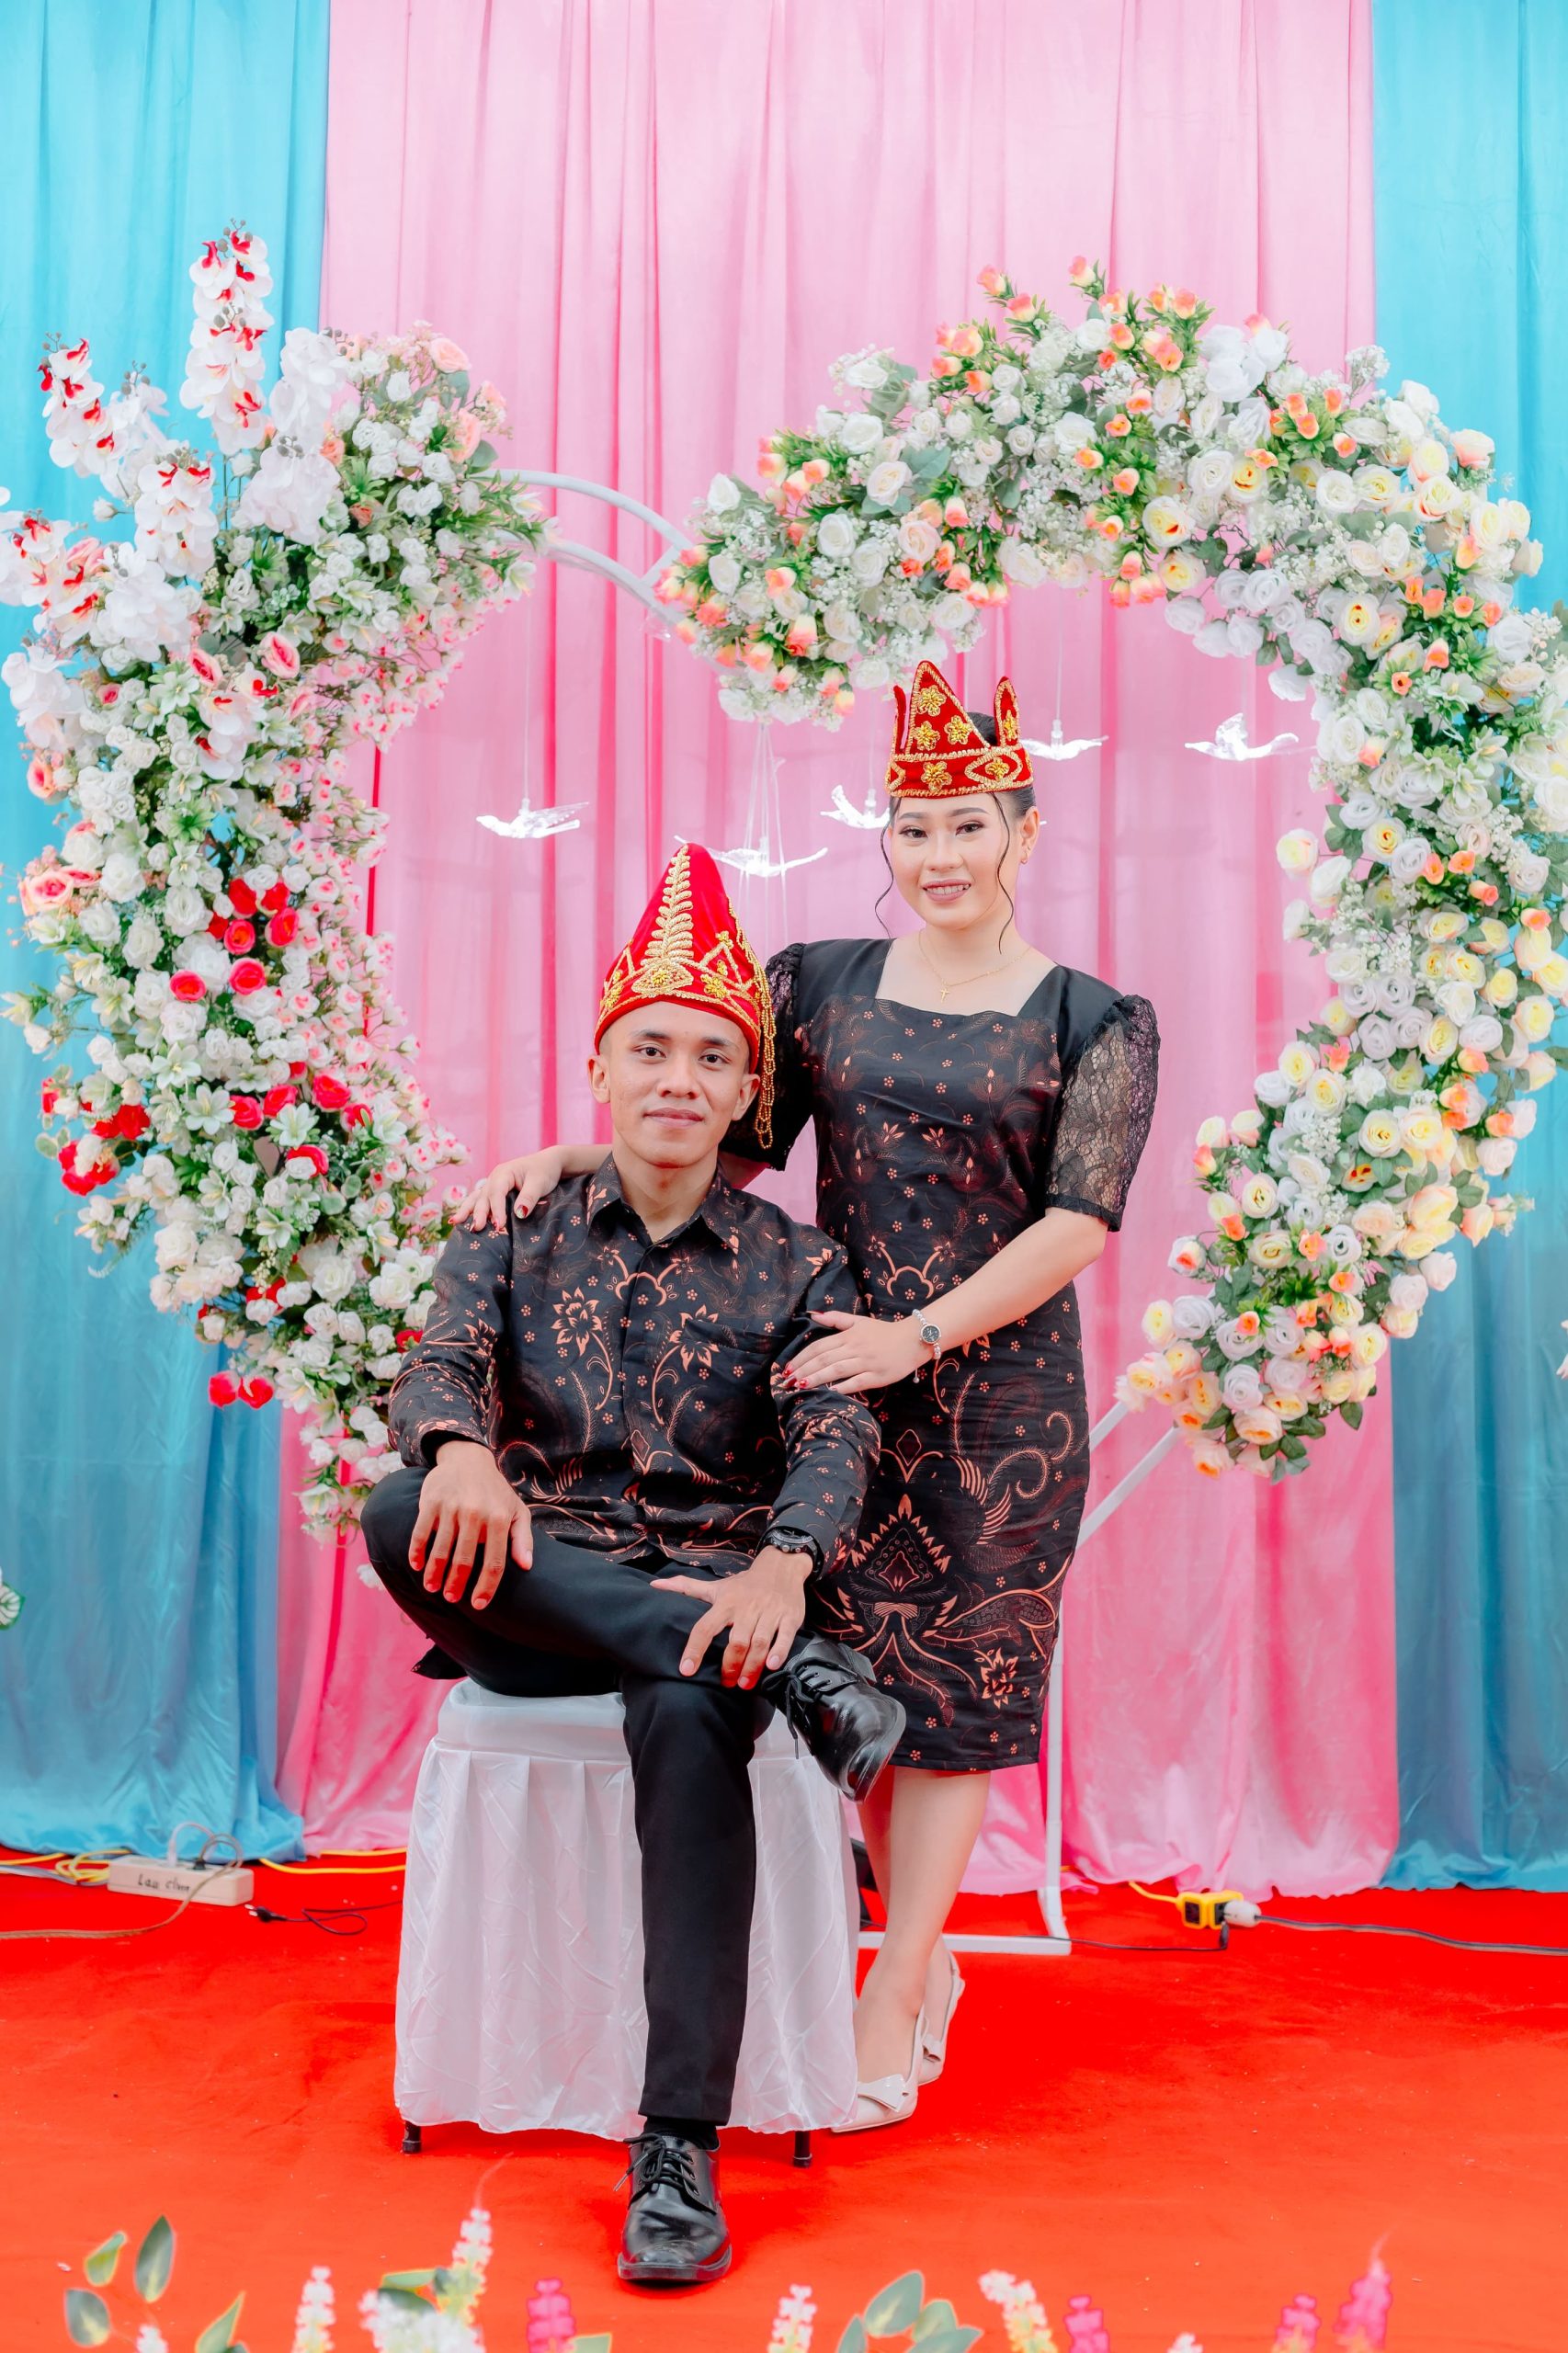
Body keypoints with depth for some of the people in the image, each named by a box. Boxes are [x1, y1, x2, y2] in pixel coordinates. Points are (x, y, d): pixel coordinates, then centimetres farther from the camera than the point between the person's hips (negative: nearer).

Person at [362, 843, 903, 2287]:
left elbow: (834, 1435, -8)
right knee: (402, 1516, -31)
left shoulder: (797, 1269, 7)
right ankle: (793, 1676, -34)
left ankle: (681, 2156, -30)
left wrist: (781, 1573, -31)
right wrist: (460, 1452, -34)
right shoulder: (514, 1238, 11)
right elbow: (438, 1368, -7)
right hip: (532, 1597, 2)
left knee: (688, 1713, -36)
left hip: (713, 1586, -1)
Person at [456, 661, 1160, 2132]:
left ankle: (890, 2006, 15)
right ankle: (927, 1957, 29)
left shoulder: (1094, 1021, 0)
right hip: (835, 1377, 3)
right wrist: (566, 1158, -9)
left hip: (997, 1393, -2)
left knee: (958, 1680, 3)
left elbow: (1078, 1224, -8)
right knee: (855, 1669, 8)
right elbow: (728, 1142, 7)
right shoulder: (819, 984, 7)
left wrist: (921, 1337, -18)